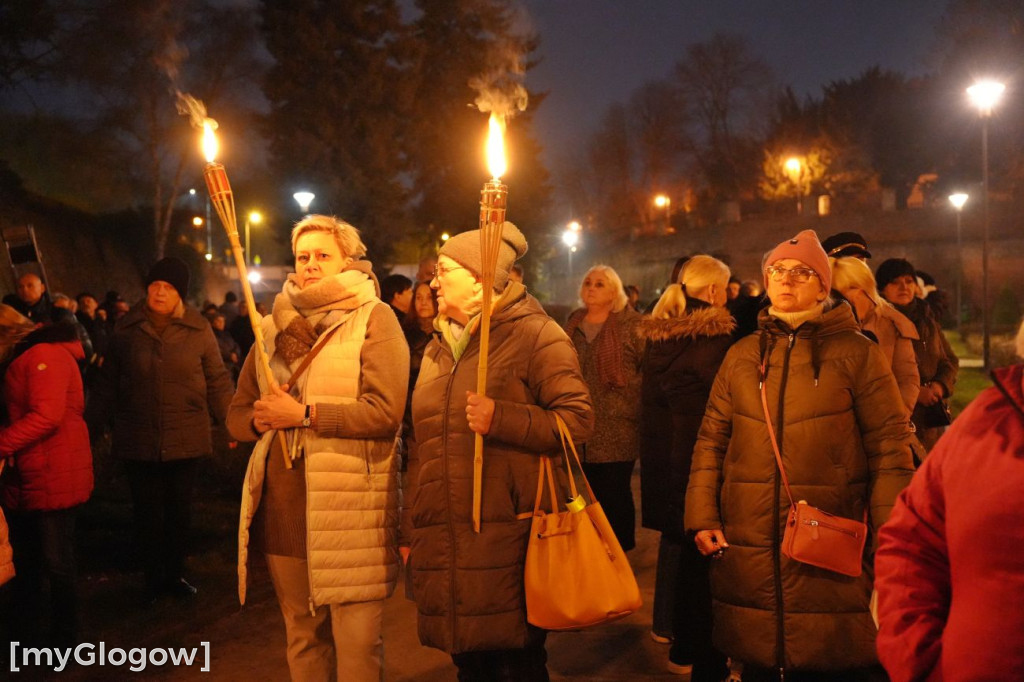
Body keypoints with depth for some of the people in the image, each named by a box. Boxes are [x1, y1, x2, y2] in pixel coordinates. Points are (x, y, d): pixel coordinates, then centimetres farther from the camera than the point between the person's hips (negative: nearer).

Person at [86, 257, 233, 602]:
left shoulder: (199, 330, -2)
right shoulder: (126, 331, 1)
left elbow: (217, 382, 1)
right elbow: (106, 385, 8)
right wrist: (89, 427, 7)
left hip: (185, 440, 0)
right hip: (138, 441, 1)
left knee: (180, 511, 10)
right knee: (147, 513, 8)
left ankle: (175, 574, 27)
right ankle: (153, 578, 23)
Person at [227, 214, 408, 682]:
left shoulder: (373, 319, -1)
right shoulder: (275, 325, 16)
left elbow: (384, 412, -14)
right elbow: (236, 414, 18)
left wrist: (303, 414, -15)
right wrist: (259, 419, -5)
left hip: (349, 508, -5)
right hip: (283, 505, 5)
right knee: (302, 639, 16)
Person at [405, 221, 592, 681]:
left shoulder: (533, 334, -3)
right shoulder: (438, 347, 19)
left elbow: (577, 419, -11)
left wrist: (501, 419, -21)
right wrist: (411, 530, 20)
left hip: (508, 543, -6)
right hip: (444, 549, 7)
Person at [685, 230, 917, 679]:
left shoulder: (857, 353, 0)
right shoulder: (742, 355, 10)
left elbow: (890, 447, -3)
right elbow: (711, 440, 11)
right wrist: (703, 517, 1)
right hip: (748, 549, 3)